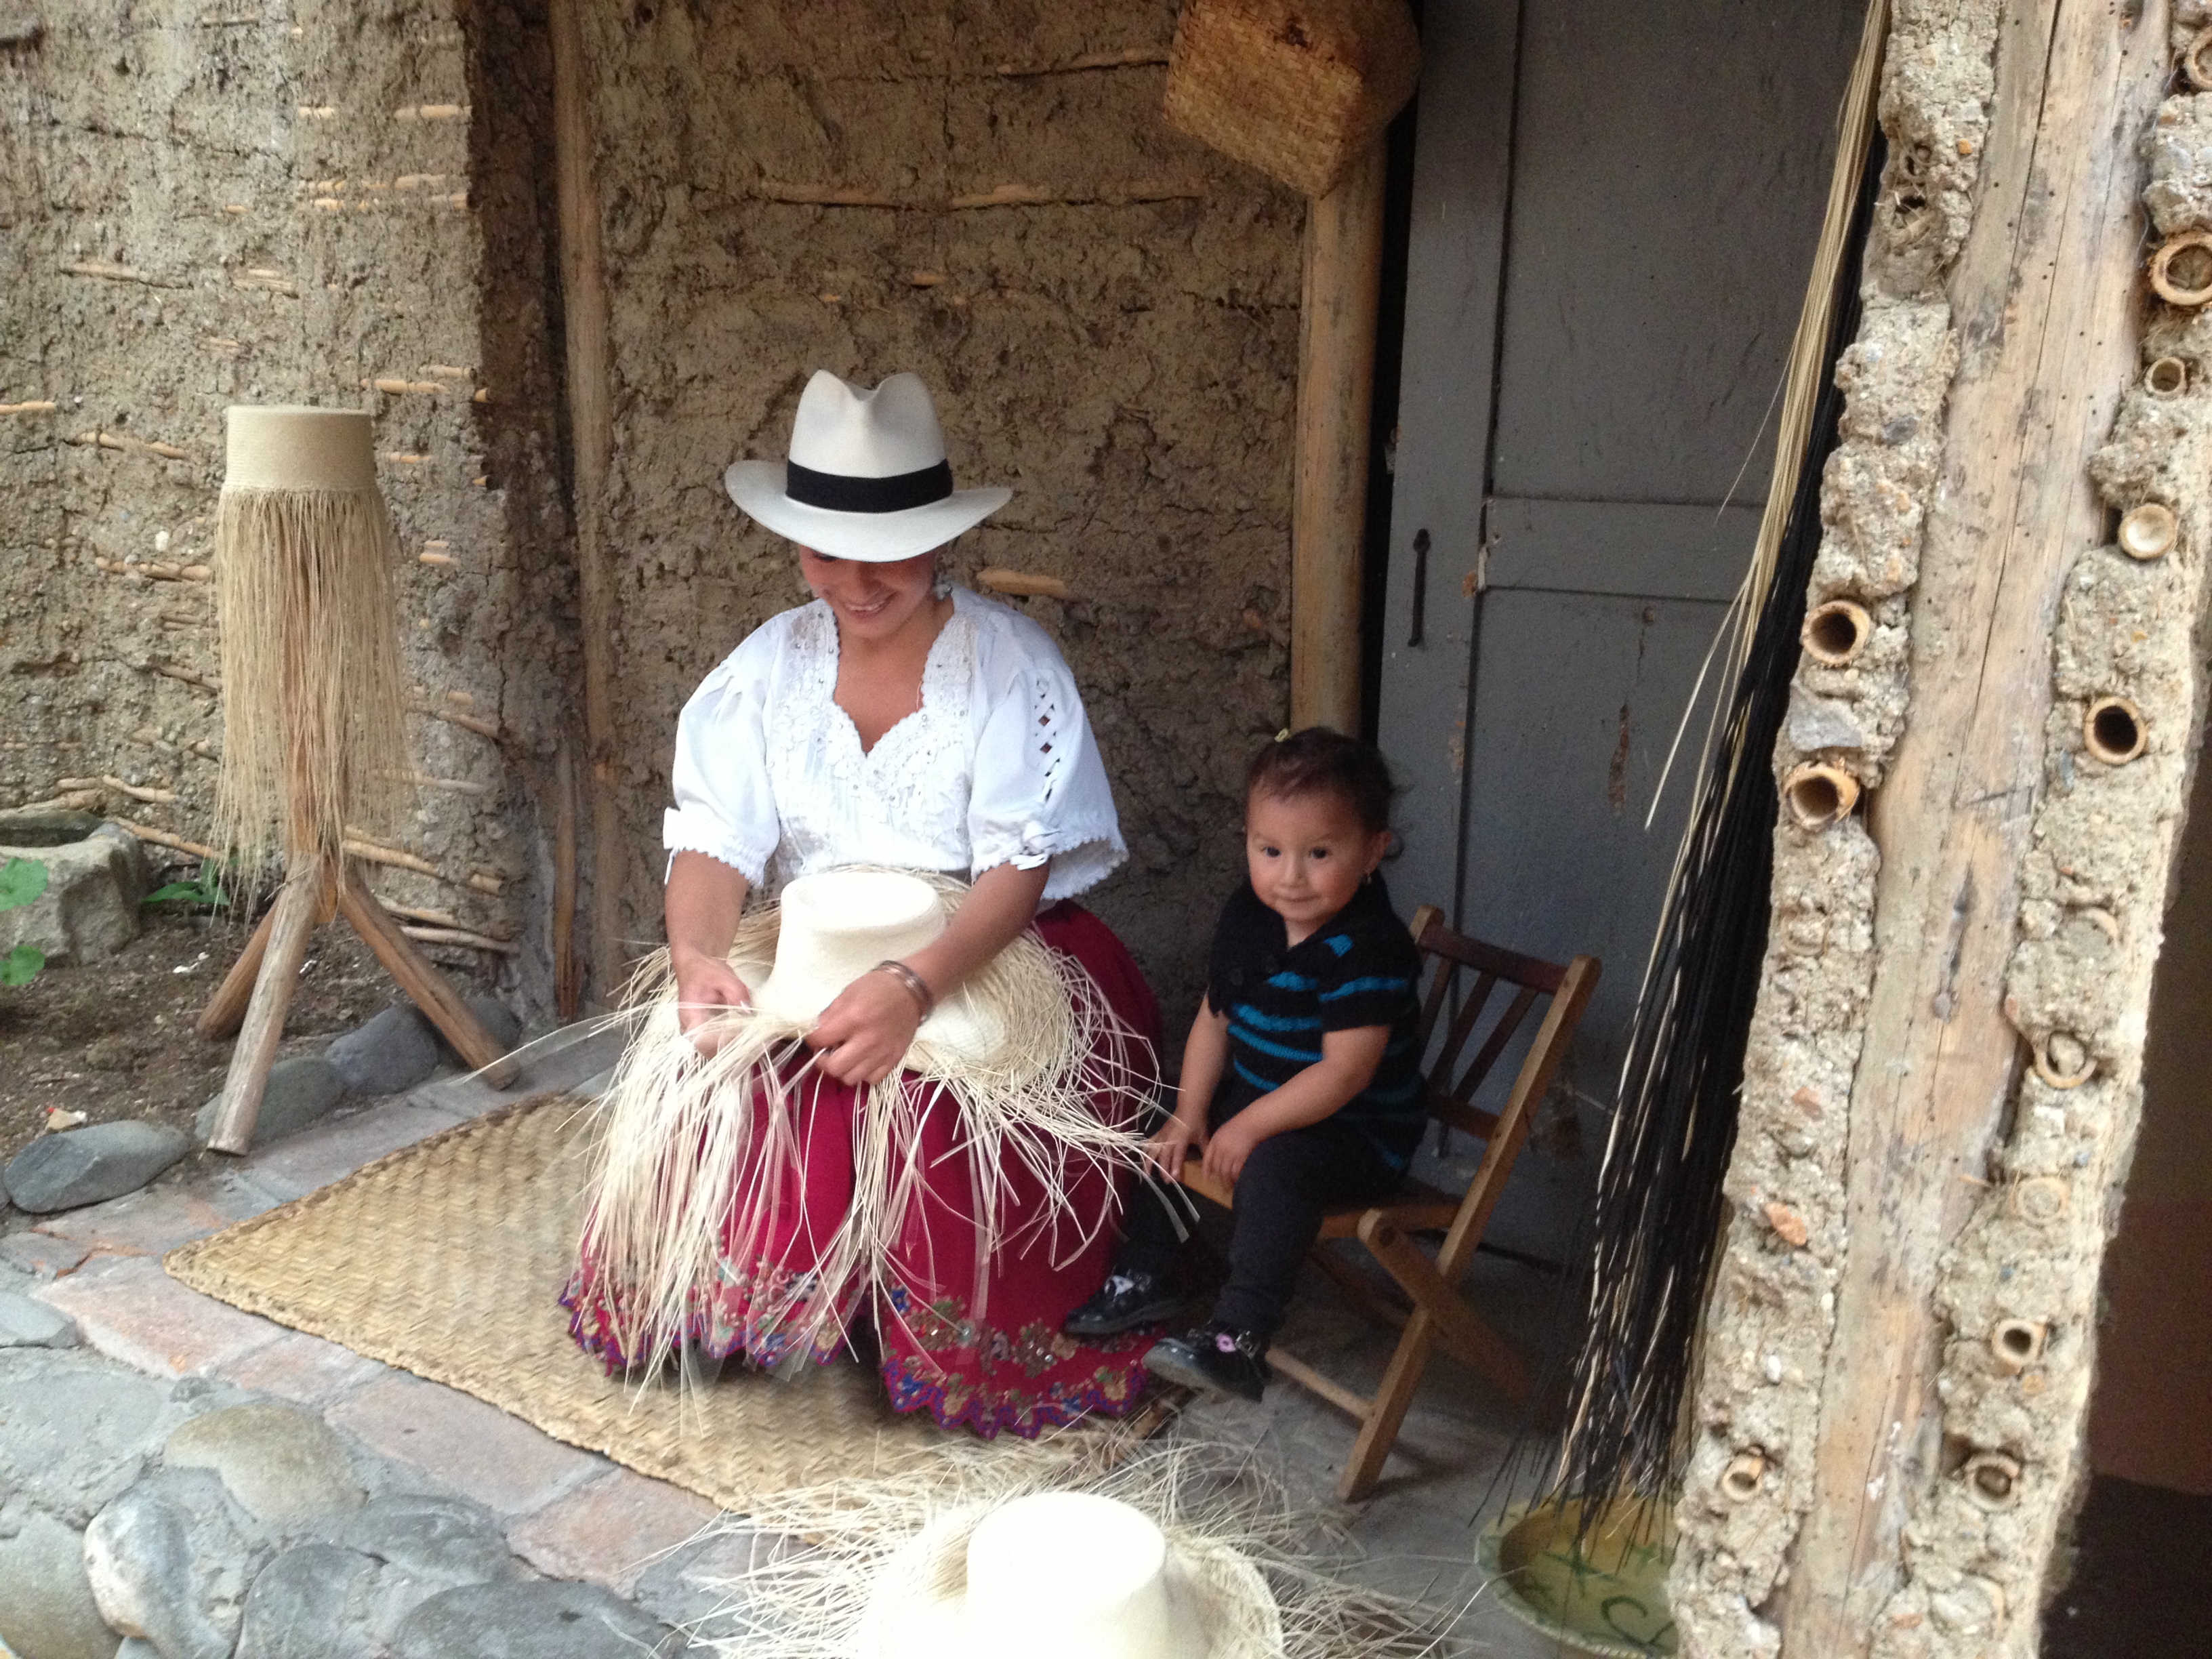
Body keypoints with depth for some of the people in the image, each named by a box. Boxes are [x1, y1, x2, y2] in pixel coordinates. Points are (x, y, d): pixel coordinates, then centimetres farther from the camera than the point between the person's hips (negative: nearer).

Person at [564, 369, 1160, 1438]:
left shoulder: (1011, 663, -10)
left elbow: (1019, 869, -18)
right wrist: (698, 957, -29)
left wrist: (914, 988, -36)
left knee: (932, 1110, -31)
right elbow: (715, 840, -6)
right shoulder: (773, 665, 2)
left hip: (989, 959, -3)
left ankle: (955, 1352, -1)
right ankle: (740, 1307, 5)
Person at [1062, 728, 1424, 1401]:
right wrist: (1190, 1116, -1)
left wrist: (1247, 1127, -23)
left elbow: (1345, 1072, -28)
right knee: (1160, 1136, 6)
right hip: (1254, 1098, 8)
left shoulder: (1368, 950, -26)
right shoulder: (1247, 917, -2)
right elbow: (1214, 1019, 7)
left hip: (1359, 1132, -8)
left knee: (1272, 1164, -34)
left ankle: (1237, 1339, -31)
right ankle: (1144, 1278, 21)